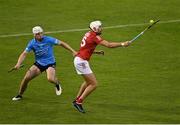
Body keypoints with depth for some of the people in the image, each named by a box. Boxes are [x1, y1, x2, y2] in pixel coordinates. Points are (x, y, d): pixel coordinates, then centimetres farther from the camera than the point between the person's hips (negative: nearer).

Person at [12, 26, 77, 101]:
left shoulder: (48, 40, -14)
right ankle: (19, 95, 12)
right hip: (39, 63, 3)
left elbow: (61, 43, -5)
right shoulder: (32, 43, -8)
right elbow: (24, 54, -9)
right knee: (26, 78, -11)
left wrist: (72, 51, -7)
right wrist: (18, 64, -26)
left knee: (50, 79, -30)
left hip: (50, 63, -3)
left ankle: (57, 84, 9)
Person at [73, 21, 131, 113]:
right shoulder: (94, 37, -16)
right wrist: (122, 44, -18)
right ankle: (79, 102, -4)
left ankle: (77, 100, 35)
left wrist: (97, 52, 12)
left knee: (88, 82, 29)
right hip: (81, 62, -10)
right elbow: (109, 45, -23)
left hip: (78, 60, 10)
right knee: (94, 84, -7)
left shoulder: (89, 34, 13)